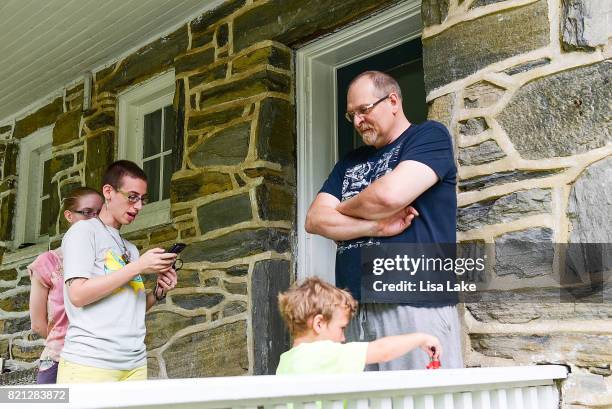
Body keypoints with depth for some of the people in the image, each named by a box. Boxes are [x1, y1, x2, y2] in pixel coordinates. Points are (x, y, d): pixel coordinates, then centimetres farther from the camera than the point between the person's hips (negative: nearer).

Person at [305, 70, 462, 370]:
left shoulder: (430, 136, 3)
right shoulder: (350, 162, 22)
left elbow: (390, 195, -15)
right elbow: (314, 220, 8)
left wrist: (342, 208, 5)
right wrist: (377, 226, -8)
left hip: (416, 304, -5)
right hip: (353, 309, 6)